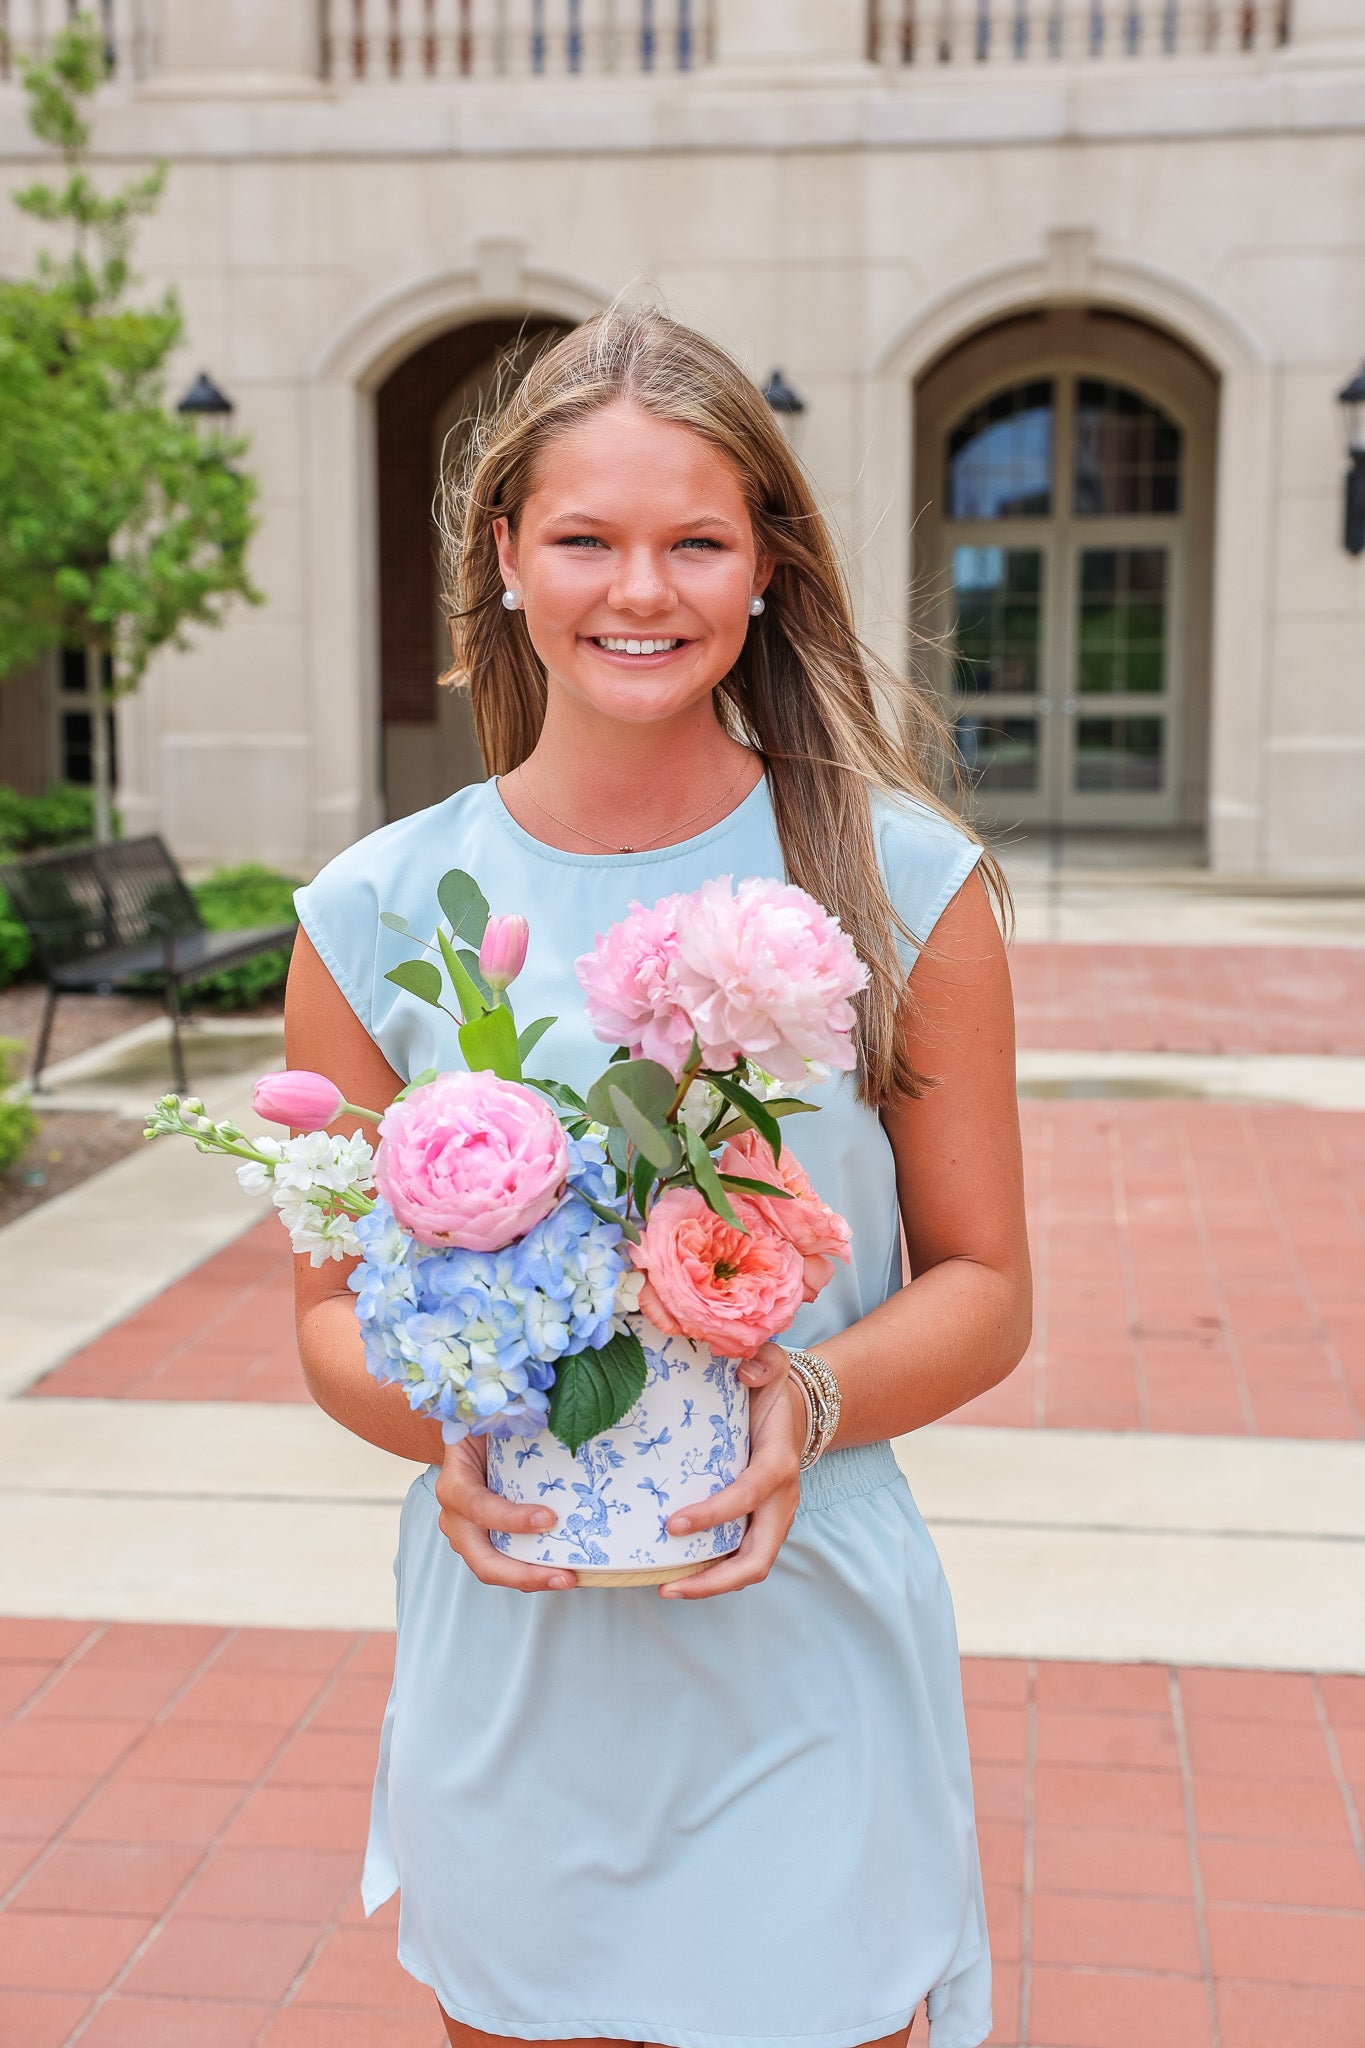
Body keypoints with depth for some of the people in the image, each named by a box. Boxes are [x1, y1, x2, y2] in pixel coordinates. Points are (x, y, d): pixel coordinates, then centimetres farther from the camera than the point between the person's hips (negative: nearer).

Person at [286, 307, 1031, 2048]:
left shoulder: (901, 885, -5)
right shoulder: (378, 915, -3)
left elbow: (984, 1285, 0)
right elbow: (336, 1306, 6)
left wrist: (810, 1402, -19)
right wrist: (440, 1421, -16)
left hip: (806, 1664, -1)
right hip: (513, 1666, 2)